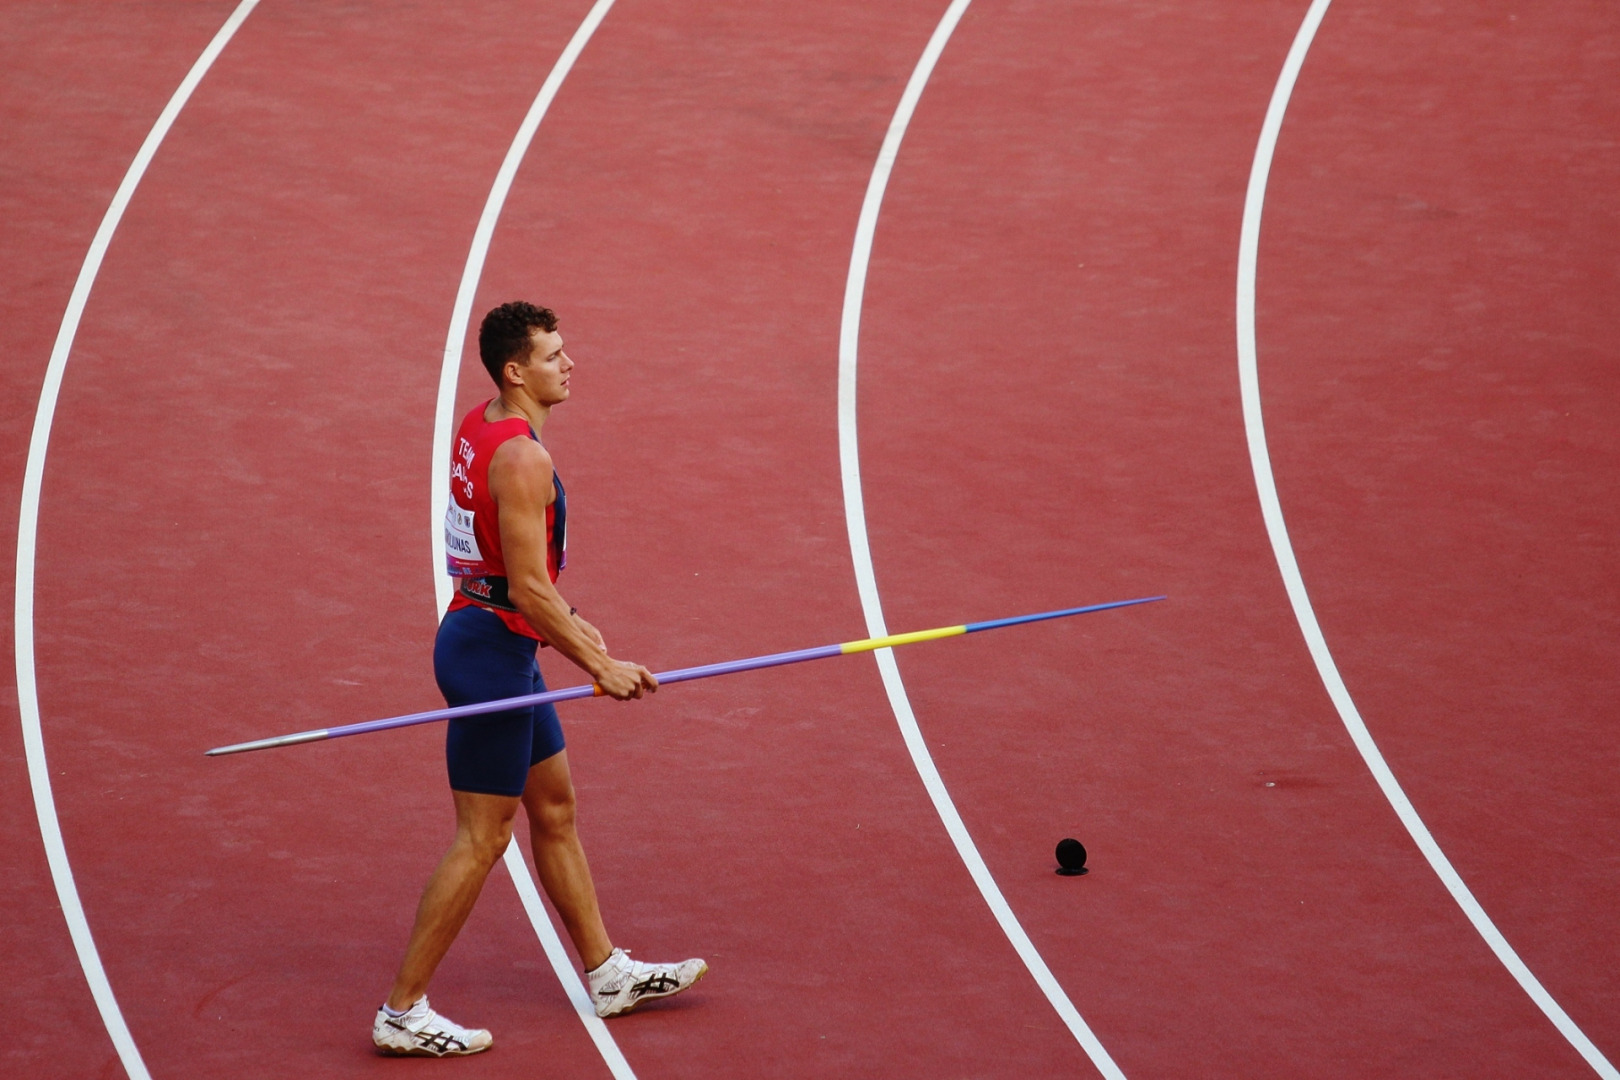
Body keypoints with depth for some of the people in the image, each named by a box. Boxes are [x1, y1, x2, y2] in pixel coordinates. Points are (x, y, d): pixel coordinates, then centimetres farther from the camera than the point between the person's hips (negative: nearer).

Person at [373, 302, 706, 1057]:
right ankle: (403, 1013, 1)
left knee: (555, 809, 19)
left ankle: (607, 974, 31)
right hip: (491, 652, -10)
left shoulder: (480, 427, 8)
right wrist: (601, 667, -17)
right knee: (481, 839, -4)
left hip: (500, 648, 10)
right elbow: (528, 589, -24)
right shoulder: (521, 458, -23)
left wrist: (564, 620, 23)